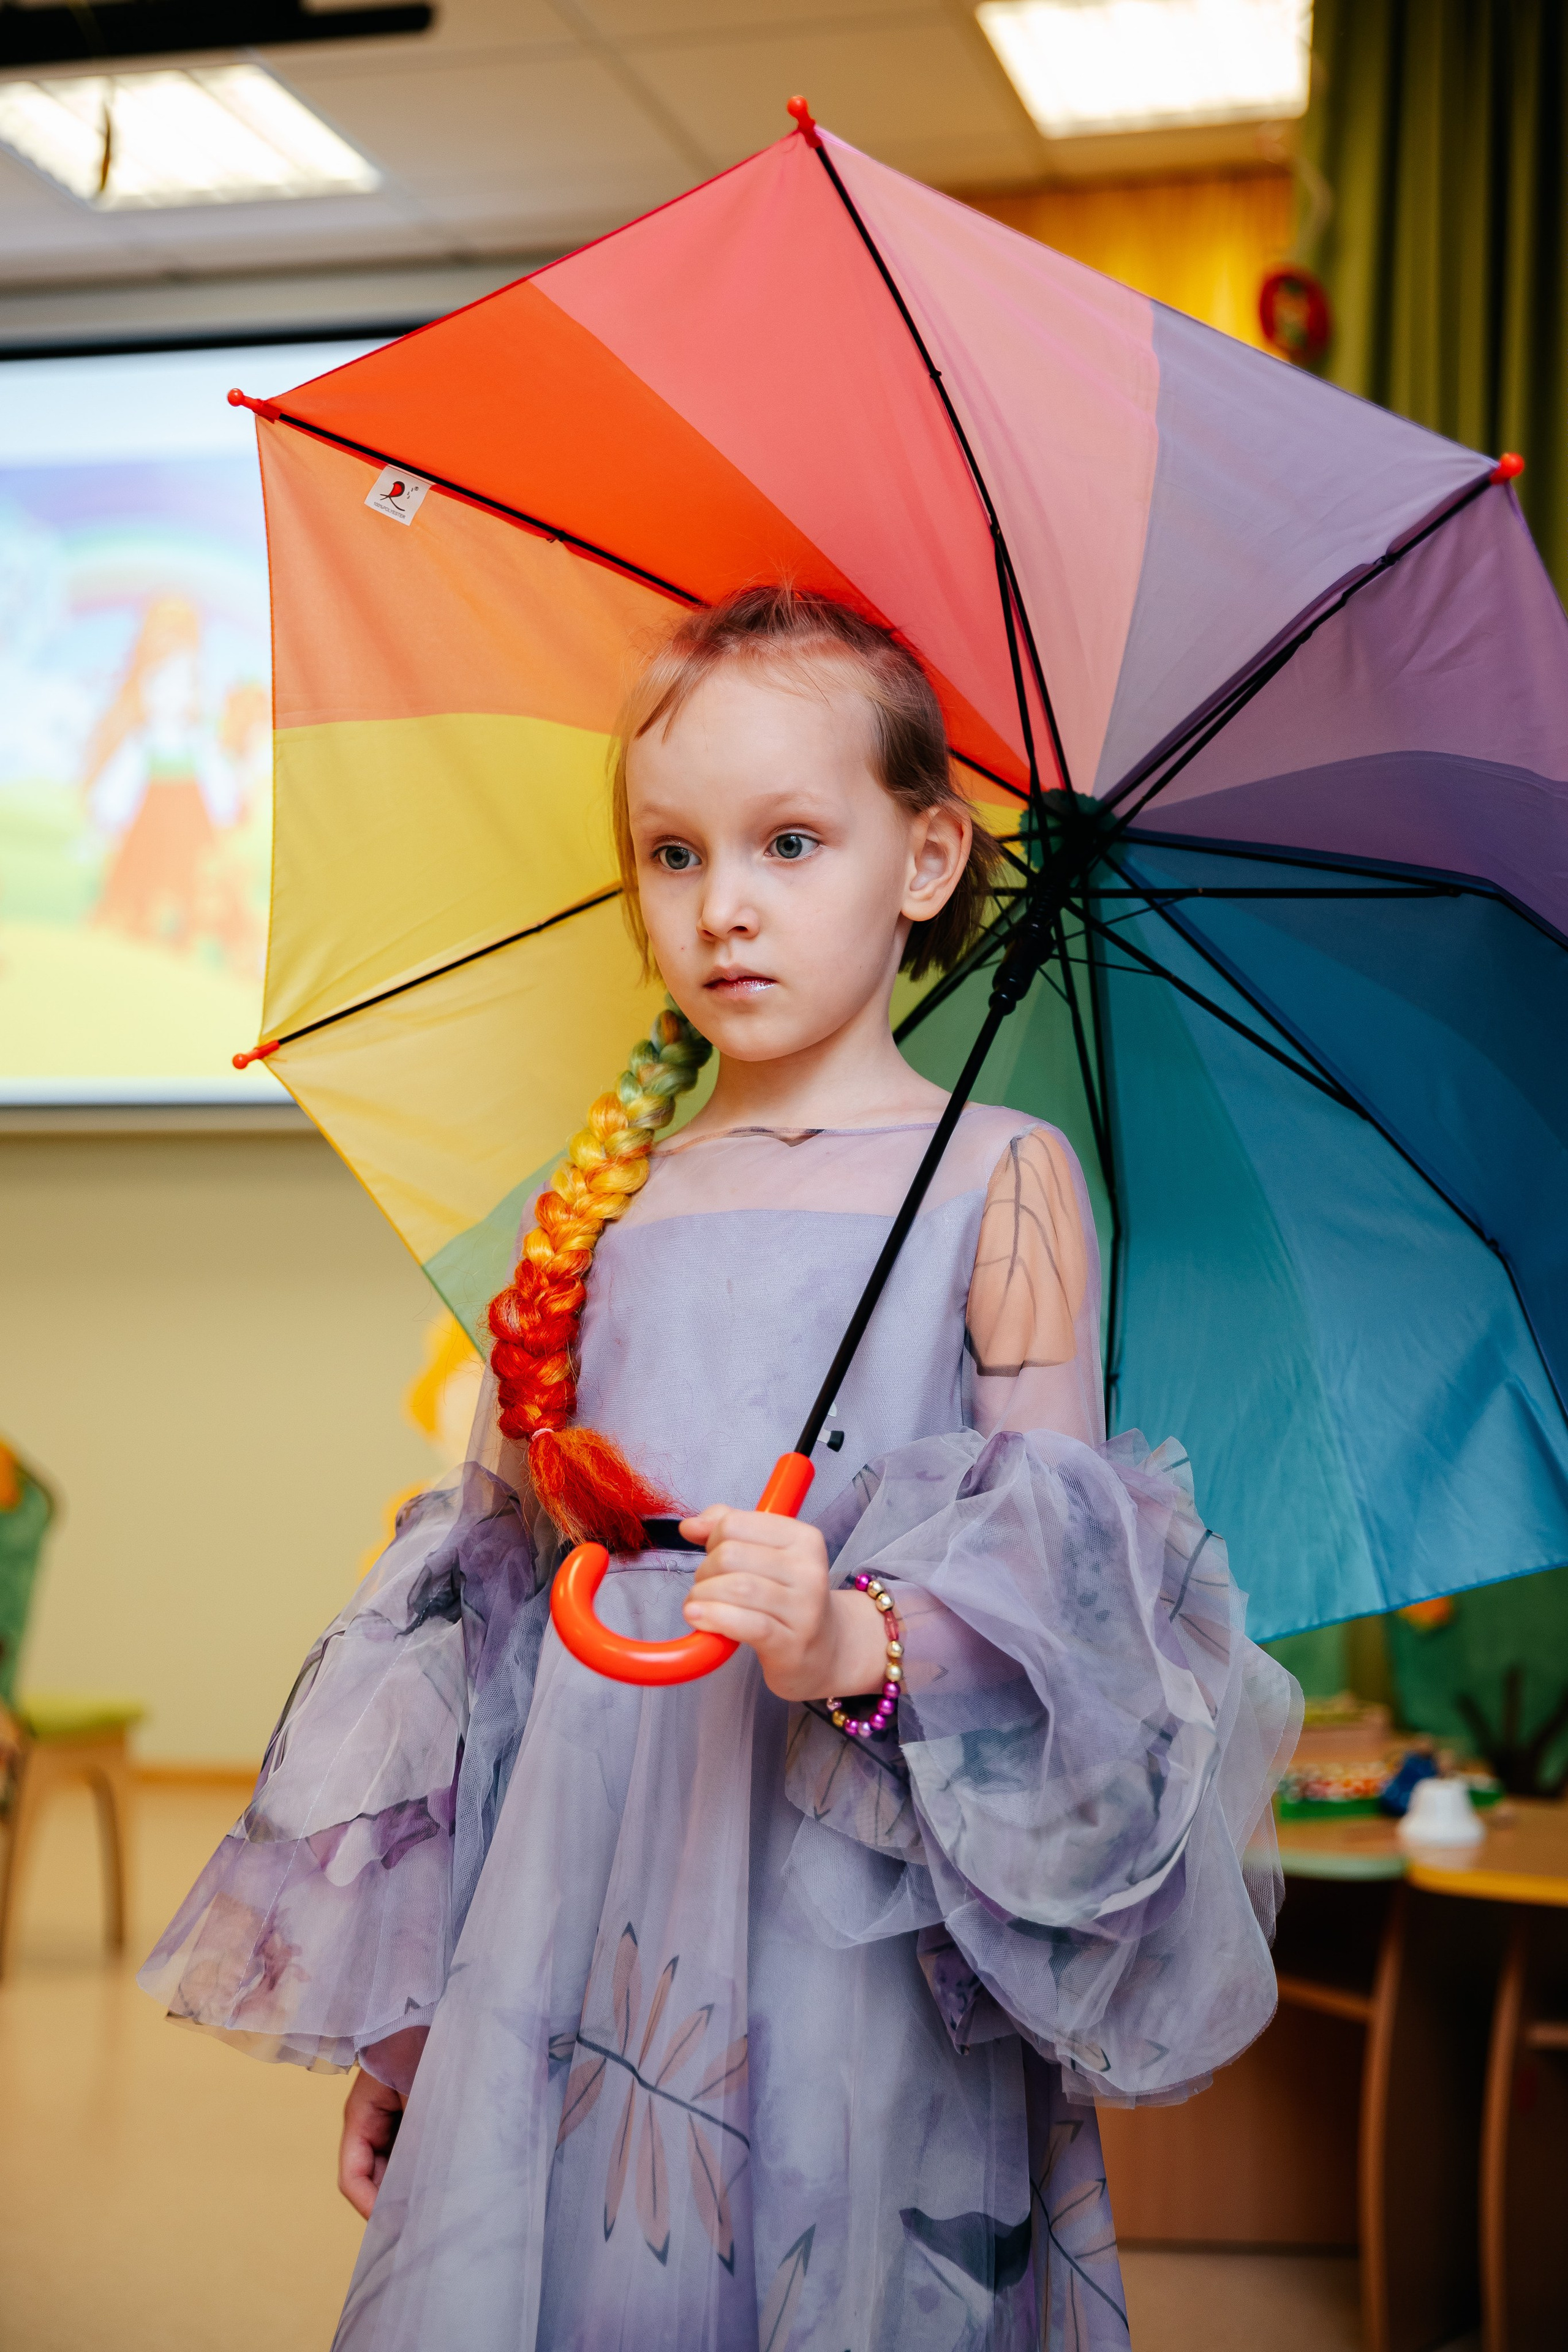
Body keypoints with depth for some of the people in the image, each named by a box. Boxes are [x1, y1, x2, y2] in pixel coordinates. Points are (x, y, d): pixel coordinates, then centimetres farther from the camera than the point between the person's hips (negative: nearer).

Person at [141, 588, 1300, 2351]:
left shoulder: (999, 1181, 2)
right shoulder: (608, 1207, 13)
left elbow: (1068, 1583, -3)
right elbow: (493, 1602, 14)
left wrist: (857, 1644, -24)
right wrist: (400, 2003, 13)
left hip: (853, 1947, -3)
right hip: (578, 1927, 3)